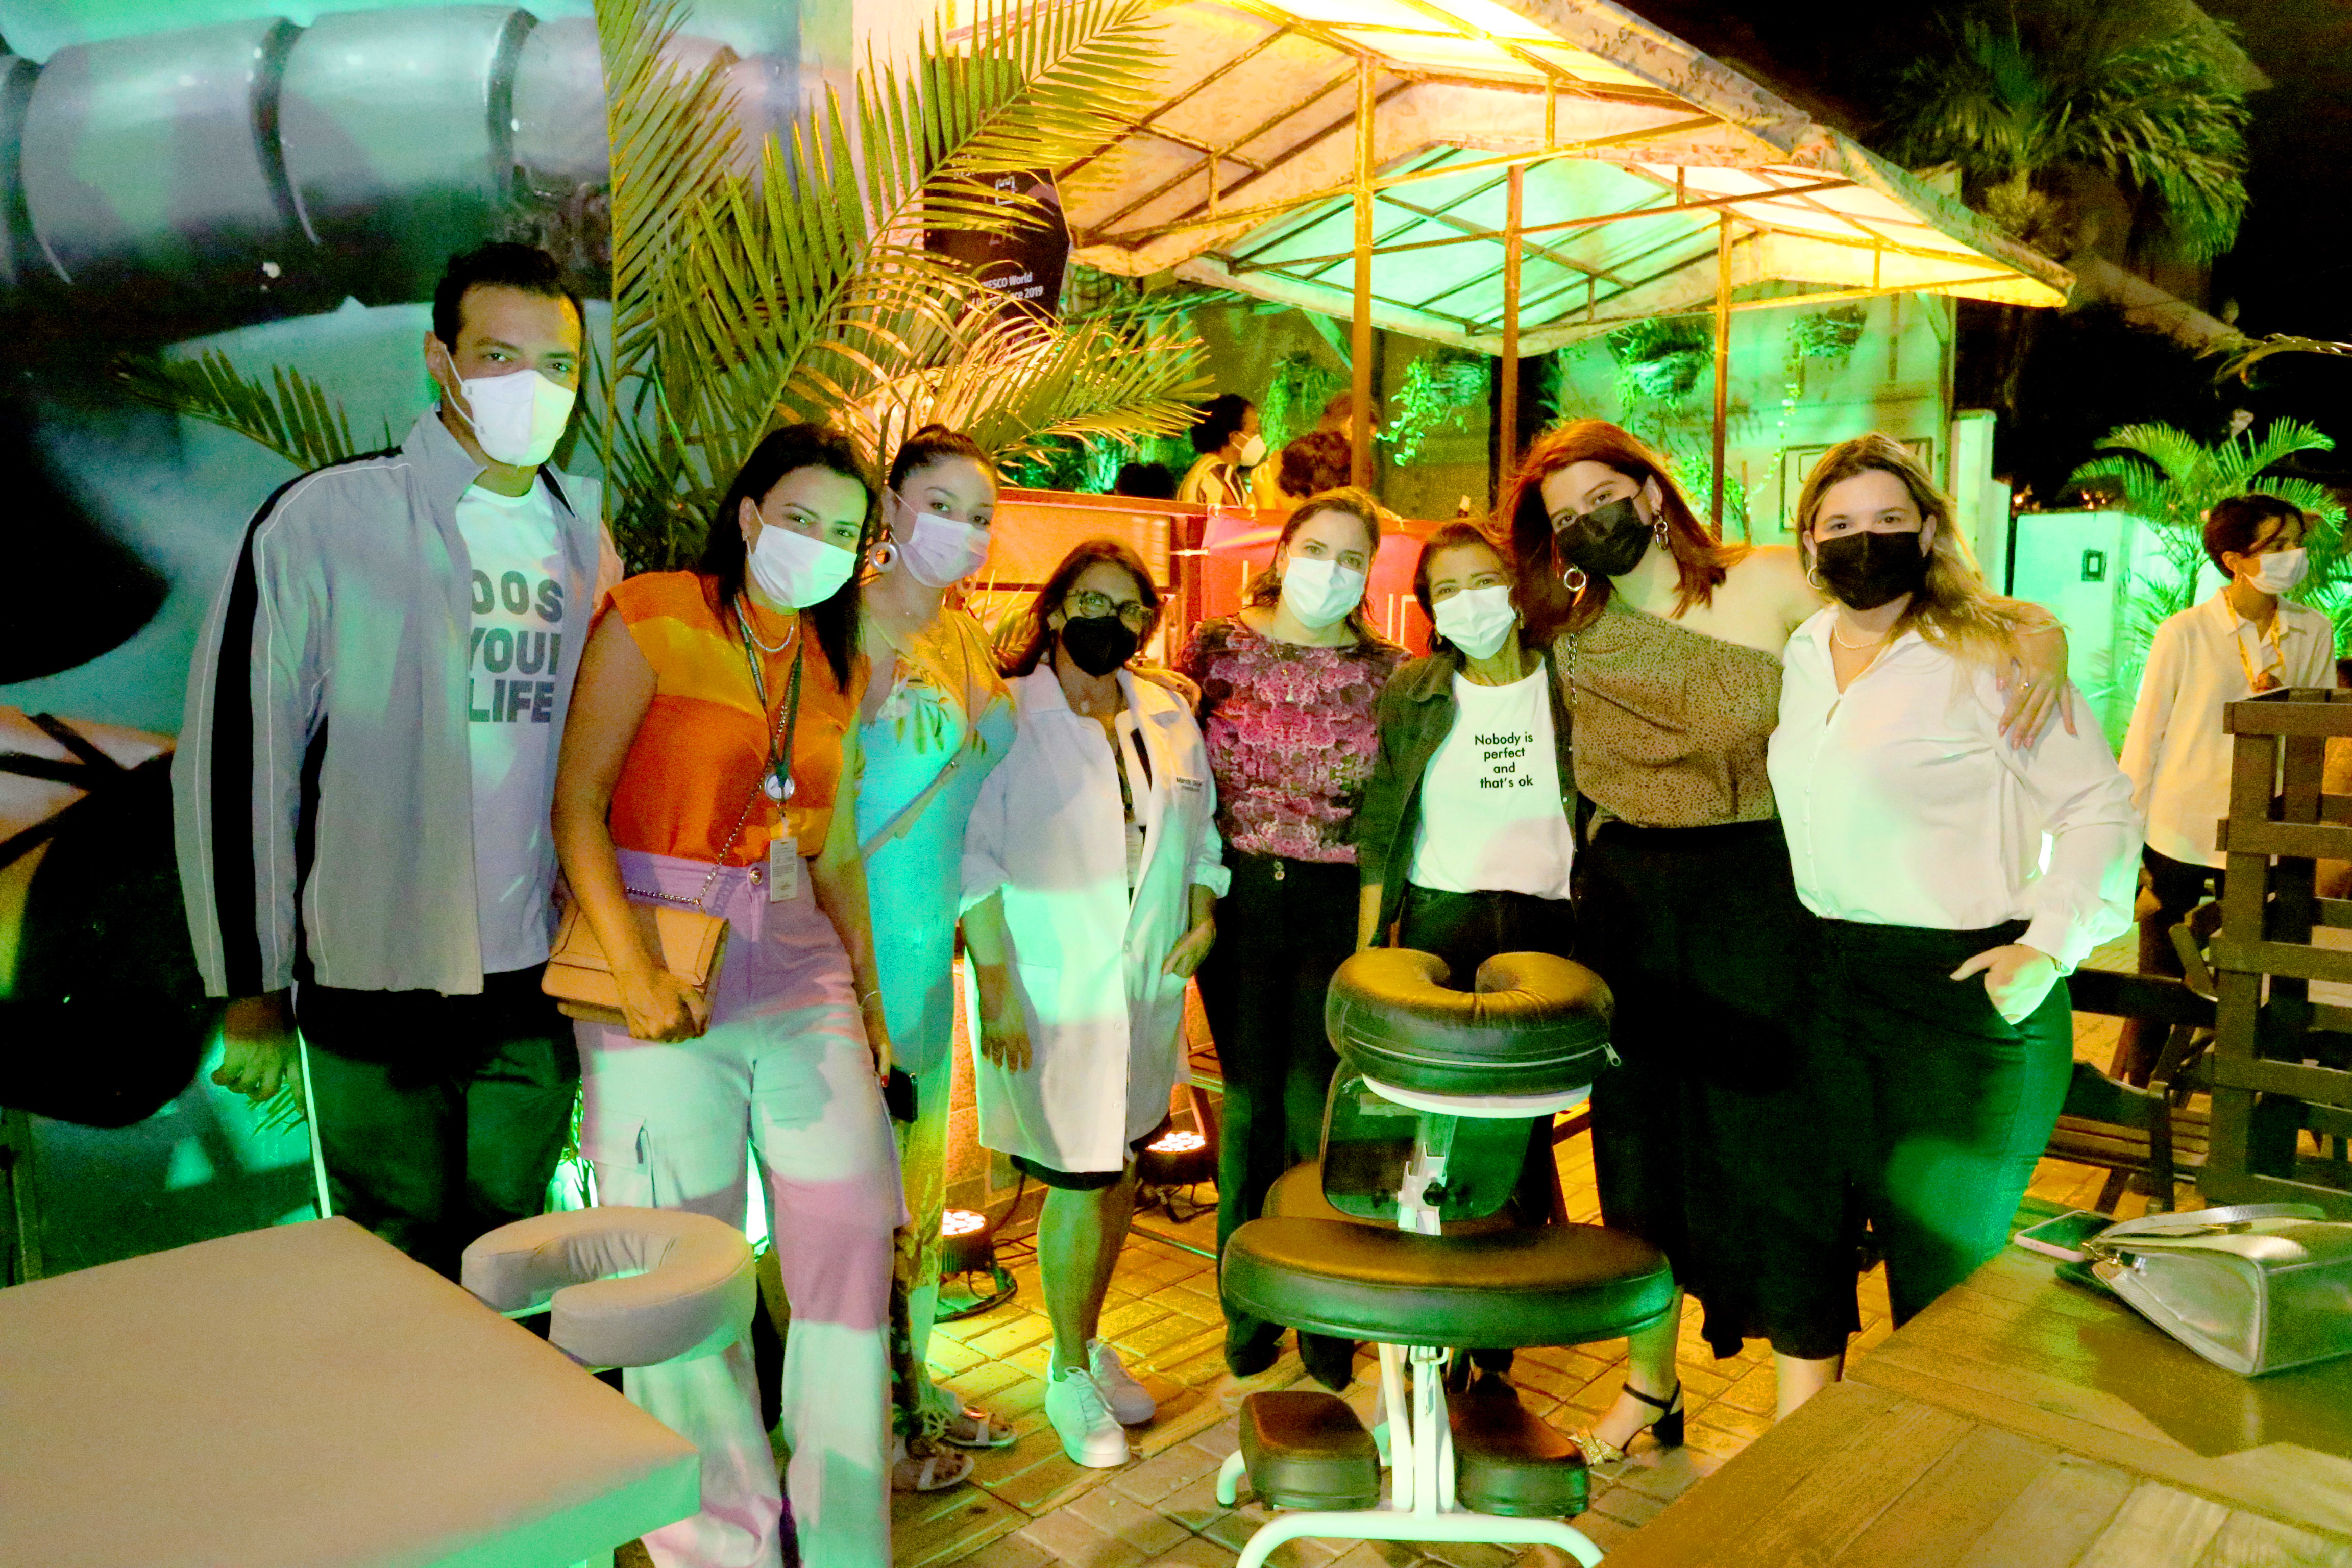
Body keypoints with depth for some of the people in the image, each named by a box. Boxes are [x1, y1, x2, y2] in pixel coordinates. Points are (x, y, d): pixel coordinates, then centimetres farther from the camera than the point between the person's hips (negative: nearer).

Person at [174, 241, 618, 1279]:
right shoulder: (324, 521, -8)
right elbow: (234, 755, -6)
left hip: (541, 987, 4)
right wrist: (252, 987, -4)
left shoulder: (587, 541, 6)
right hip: (380, 995, -3)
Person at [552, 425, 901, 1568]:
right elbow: (577, 804, -9)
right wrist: (636, 971, -19)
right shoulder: (653, 618, -4)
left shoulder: (840, 664, 13)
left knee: (852, 1234, 2)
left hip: (799, 962, 5)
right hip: (664, 964, -5)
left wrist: (868, 996, 12)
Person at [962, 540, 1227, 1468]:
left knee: (1123, 1169, 15)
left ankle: (1088, 1343, 36)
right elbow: (973, 858, -10)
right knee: (1082, 1182, -2)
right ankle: (1070, 1378, 20)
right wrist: (996, 980, -15)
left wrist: (1204, 913, 3)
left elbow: (1202, 834, 19)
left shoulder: (1169, 720, 9)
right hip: (1051, 992, -5)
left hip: (1149, 985, 6)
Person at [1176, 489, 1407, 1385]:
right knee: (1248, 1100, 7)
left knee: (1314, 1102, -2)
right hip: (1238, 896, 1)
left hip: (1339, 905, -1)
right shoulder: (1218, 646, 4)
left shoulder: (1388, 671, 3)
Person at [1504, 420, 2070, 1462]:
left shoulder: (1771, 585, -3)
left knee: (1778, 1148, -2)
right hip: (1625, 907, 4)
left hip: (1760, 896, -4)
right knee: (1637, 1142, 12)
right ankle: (1650, 1383, 31)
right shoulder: (1573, 644, 6)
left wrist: (2041, 643, -20)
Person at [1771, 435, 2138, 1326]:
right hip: (1830, 978, 6)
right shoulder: (1799, 655, 11)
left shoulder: (1990, 654, -7)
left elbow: (2100, 803, -7)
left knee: (1943, 1275, 0)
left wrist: (2051, 946, -16)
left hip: (1964, 987, -6)